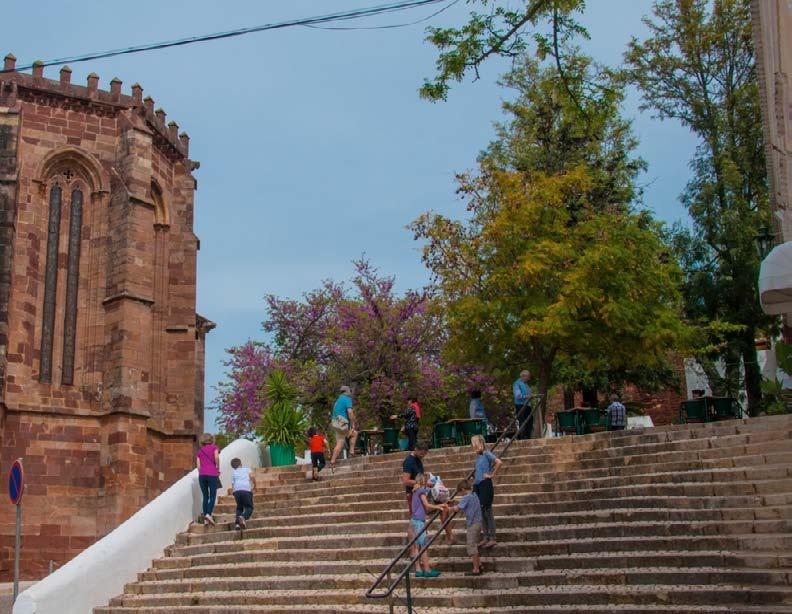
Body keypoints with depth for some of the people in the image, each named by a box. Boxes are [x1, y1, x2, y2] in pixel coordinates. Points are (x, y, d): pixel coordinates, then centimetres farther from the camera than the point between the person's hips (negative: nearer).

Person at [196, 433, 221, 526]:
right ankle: (208, 514, -21)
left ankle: (205, 518, 5)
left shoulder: (200, 451, 20)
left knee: (205, 496, 9)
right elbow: (216, 457, -10)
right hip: (212, 474, -4)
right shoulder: (214, 448, 9)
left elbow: (198, 465, 11)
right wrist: (218, 468, 0)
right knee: (212, 496, -1)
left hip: (202, 474, 4)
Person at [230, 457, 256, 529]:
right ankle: (243, 517, -24)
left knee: (239, 507, 21)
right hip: (247, 489, -3)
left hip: (236, 490, 3)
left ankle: (237, 523, 1)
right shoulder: (247, 469, 24)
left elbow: (232, 486, 17)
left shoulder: (233, 472, 28)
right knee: (249, 507, 7)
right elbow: (251, 476, 4)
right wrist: (255, 485, 16)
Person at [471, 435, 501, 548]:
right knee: (481, 512, 10)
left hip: (485, 485, -8)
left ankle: (492, 538, -2)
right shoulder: (478, 456, 14)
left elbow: (499, 462, -23)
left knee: (487, 511, -6)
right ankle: (485, 537, 16)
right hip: (477, 486, 8)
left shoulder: (486, 454, -9)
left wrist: (492, 474, -16)